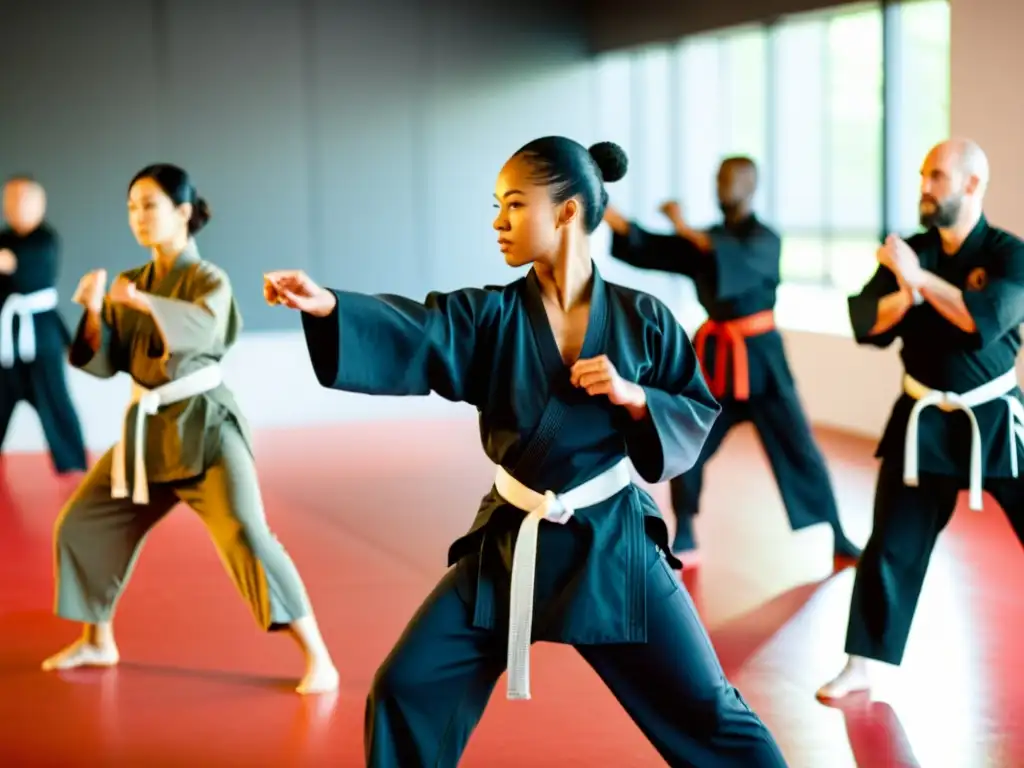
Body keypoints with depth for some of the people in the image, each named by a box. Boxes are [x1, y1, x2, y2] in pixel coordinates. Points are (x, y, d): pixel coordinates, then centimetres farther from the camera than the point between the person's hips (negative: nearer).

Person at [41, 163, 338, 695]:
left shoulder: (210, 281, -8)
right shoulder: (130, 283, 9)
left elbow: (203, 327, -30)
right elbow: (103, 363, 5)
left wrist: (141, 300, -42)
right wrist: (94, 312, -12)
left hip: (204, 424, -7)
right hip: (148, 429, 7)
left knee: (246, 537, -20)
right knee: (81, 526, 10)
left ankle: (317, 659, -15)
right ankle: (97, 642, 30)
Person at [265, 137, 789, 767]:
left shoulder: (641, 319, -7)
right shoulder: (492, 316, -5)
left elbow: (697, 418, -1)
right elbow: (410, 334, -24)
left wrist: (634, 397, -21)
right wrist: (325, 305, -41)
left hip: (613, 543, -2)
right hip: (509, 545, 2)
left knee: (706, 712, 5)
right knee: (407, 690, 0)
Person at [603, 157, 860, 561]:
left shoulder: (765, 240, -8)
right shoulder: (706, 237, 8)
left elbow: (735, 259, -30)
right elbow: (646, 247, -1)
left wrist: (683, 228, -29)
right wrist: (606, 212, -14)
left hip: (759, 358, -5)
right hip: (714, 354, 5)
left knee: (797, 448, -2)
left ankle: (837, 539, 6)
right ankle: (684, 535, 21)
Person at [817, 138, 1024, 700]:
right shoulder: (907, 252, 1)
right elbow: (866, 323, -7)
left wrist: (920, 278, -22)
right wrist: (907, 292, -25)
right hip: (925, 421, 3)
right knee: (892, 547, 5)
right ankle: (860, 668, 14)